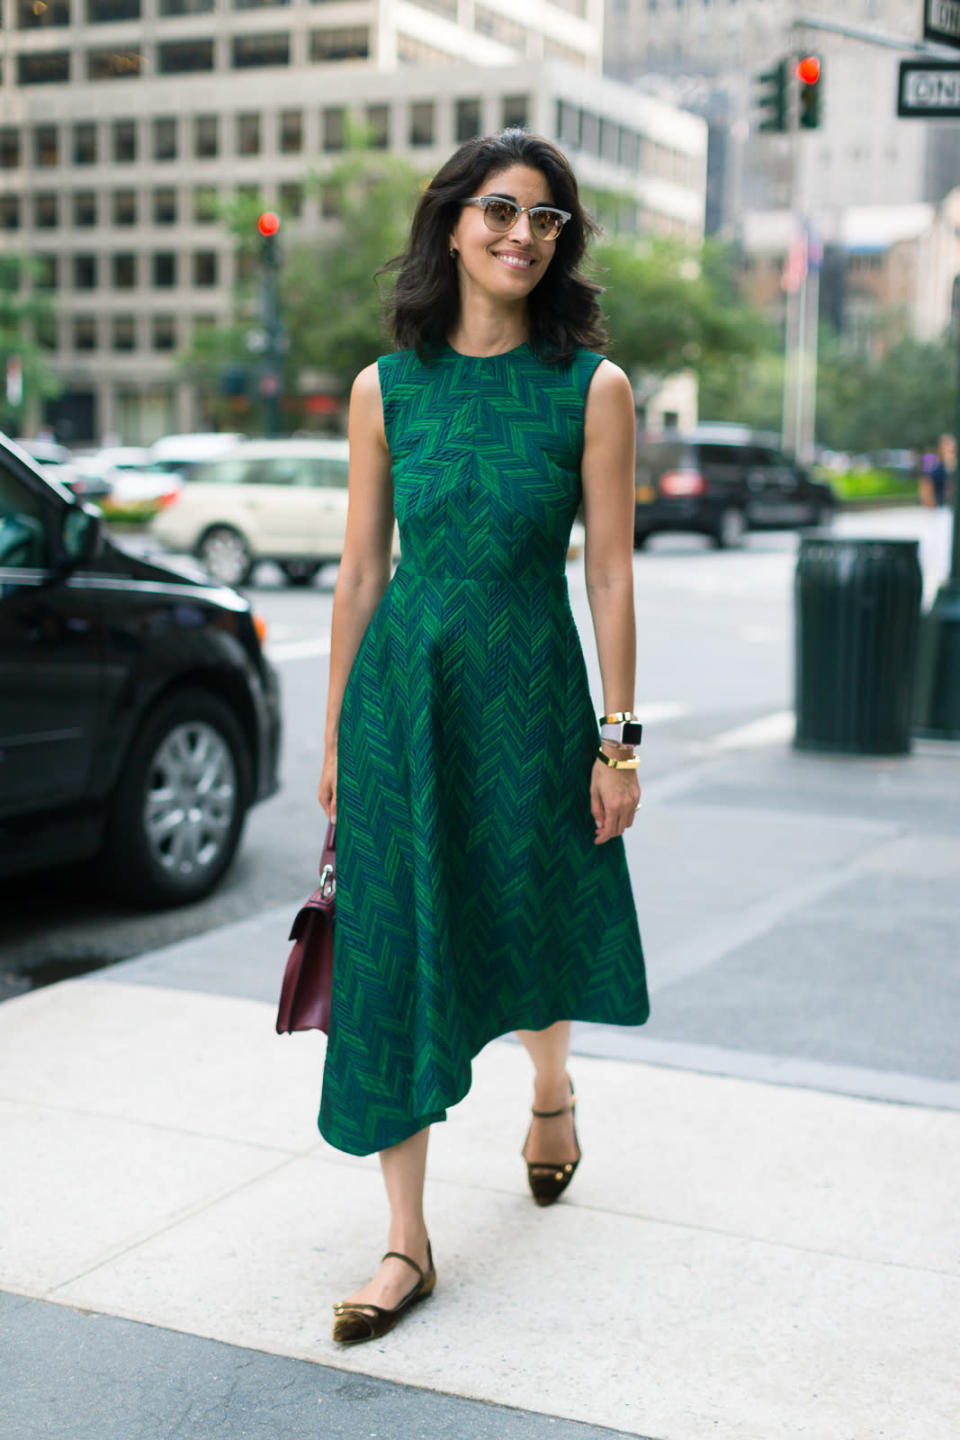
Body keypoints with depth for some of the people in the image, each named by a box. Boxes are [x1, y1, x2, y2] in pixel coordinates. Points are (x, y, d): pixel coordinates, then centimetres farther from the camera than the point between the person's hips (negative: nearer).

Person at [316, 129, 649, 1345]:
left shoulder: (592, 388, -5)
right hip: (401, 685, 2)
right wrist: (338, 734, 7)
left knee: (527, 919, 15)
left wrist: (618, 738, -6)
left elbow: (610, 574, -5)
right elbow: (361, 572, 4)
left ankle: (551, 1092, 50)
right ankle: (407, 1240, 10)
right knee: (390, 954, 0)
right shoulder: (385, 389, 1)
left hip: (528, 687, -1)